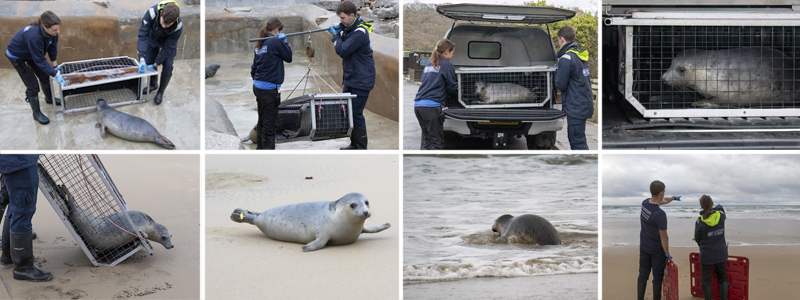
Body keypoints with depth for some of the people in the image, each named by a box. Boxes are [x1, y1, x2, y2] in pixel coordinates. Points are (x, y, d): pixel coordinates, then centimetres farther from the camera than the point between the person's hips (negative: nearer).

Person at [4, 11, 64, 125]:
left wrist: (55, 65, 1)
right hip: (17, 56, -7)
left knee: (44, 76, 20)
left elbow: (53, 47, -5)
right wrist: (55, 74, -32)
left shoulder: (52, 32, -25)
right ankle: (36, 113, 15)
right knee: (32, 85, -3)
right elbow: (39, 60, -35)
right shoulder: (34, 37, -45)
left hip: (32, 53, 7)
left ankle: (49, 98, 47)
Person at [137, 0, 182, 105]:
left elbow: (167, 48, -29)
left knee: (167, 66, -12)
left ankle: (160, 92, 11)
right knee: (149, 62, 7)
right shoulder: (152, 13, -43)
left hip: (169, 42, -2)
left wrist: (156, 65, -24)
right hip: (153, 40, 2)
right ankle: (153, 84, 38)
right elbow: (143, 35, -38)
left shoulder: (178, 26, -41)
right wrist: (142, 59, -45)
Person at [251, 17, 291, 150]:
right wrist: (284, 41, 2)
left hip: (258, 86, 9)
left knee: (262, 121, 20)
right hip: (269, 88, -9)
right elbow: (288, 57, -3)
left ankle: (260, 148, 30)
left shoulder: (261, 43, 12)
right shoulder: (276, 41, -13)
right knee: (270, 124, -4)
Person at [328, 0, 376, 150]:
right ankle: (354, 144, 26)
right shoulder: (348, 28, 8)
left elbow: (342, 51, -23)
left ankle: (362, 148, 1)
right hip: (350, 78, 10)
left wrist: (335, 36, -8)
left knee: (357, 114, -7)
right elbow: (343, 47, 16)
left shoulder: (360, 33, -22)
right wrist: (338, 32, 0)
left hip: (361, 80, -10)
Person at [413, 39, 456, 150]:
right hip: (432, 106, -7)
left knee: (427, 140, 14)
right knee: (436, 142, -4)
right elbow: (452, 88, 2)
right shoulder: (447, 65, 0)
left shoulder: (429, 64, 21)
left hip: (418, 104, 7)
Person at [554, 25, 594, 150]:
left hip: (575, 108, -10)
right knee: (574, 138, 19)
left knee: (578, 142, -8)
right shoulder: (581, 55, 13)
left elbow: (561, 85, -14)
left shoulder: (566, 59, -17)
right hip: (585, 104, 10)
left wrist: (556, 73, 2)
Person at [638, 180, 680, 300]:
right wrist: (667, 253, -8)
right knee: (657, 276, 7)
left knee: (643, 275, 12)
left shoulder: (645, 203, -6)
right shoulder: (660, 214, -29)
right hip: (657, 250, -6)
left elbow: (662, 201, 17)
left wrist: (674, 198, 34)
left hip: (644, 247, 6)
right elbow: (664, 237, -20)